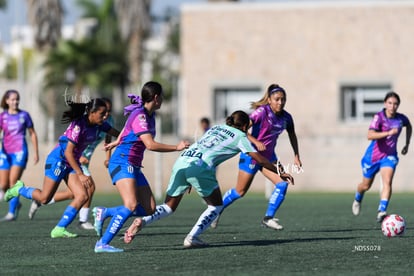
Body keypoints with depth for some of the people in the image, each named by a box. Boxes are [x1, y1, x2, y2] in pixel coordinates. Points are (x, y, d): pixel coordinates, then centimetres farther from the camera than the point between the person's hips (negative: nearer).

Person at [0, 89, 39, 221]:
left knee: (13, 180, -17)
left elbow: (32, 134, 12)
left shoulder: (24, 115, 4)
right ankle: (16, 203, 30)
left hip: (20, 151, -3)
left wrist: (36, 152, 9)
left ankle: (12, 213, -14)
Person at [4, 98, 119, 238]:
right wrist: (81, 175, -27)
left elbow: (117, 134, 8)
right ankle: (19, 189, 26)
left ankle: (59, 229, -3)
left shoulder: (99, 125, -3)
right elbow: (68, 152, -27)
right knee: (44, 198, -2)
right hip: (58, 159, -8)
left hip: (72, 162, 8)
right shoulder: (79, 125, -26)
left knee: (83, 196, -8)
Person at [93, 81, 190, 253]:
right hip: (122, 163, -9)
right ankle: (102, 244, -26)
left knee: (149, 209, 1)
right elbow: (150, 145, -24)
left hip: (134, 167, 9)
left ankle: (105, 213, 13)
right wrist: (176, 148, -18)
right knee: (131, 205, -27)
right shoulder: (139, 116, -17)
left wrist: (117, 142, 42)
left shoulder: (149, 115, 11)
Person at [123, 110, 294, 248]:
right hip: (199, 166, -6)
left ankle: (142, 221, -10)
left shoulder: (216, 128, 30)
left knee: (169, 207, 14)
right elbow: (259, 159, 10)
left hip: (182, 160, 6)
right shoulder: (240, 137, 13)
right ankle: (192, 237, 0)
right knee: (216, 206, 13)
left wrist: (190, 180, 37)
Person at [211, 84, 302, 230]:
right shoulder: (262, 112, -21)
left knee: (283, 183, -13)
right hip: (252, 155, -6)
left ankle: (268, 218, -4)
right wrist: (256, 142, -40)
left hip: (269, 156, 6)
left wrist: (296, 156, 10)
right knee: (240, 191, 4)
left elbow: (292, 136, 15)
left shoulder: (286, 117, -2)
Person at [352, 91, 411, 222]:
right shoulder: (379, 117, -20)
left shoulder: (401, 119, -5)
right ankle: (357, 199, 49)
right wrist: (389, 133, -43)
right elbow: (370, 135, -35)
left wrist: (407, 144, 15)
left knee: (387, 182, -23)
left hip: (389, 156, 2)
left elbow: (409, 127, 21)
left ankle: (381, 211, -32)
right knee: (366, 185, 15)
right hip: (373, 156, -2)